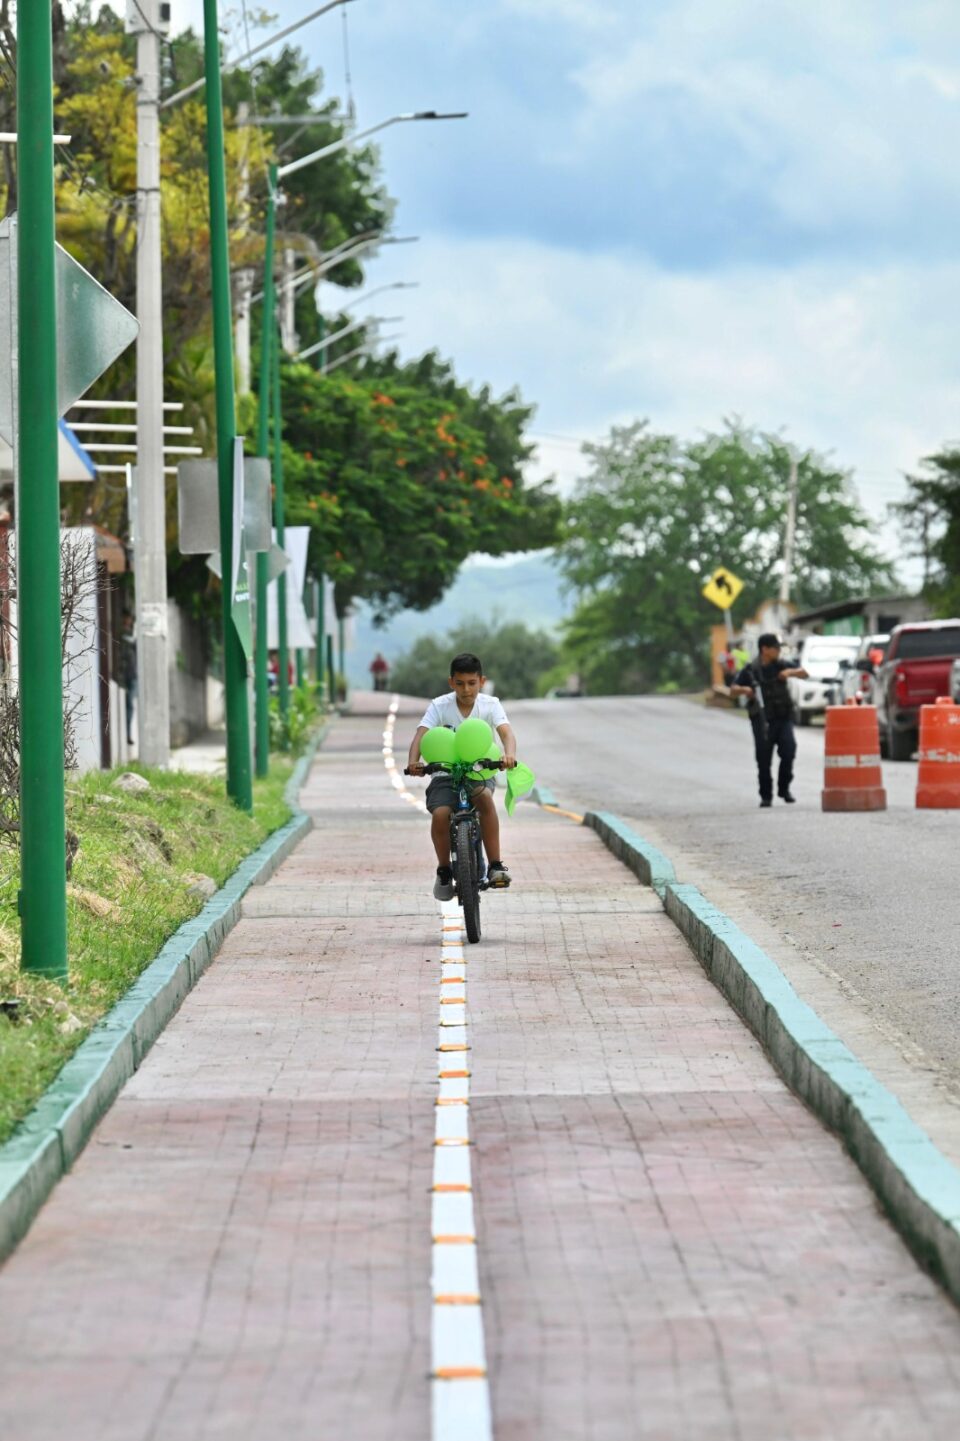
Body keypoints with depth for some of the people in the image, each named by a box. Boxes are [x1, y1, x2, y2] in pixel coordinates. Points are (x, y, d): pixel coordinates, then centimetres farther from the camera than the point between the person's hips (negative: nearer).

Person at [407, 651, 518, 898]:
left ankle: (495, 866, -28)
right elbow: (421, 734, -17)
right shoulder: (439, 706, -4)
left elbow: (506, 732, -20)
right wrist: (413, 761, -39)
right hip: (445, 773, 0)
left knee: (484, 796, -34)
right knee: (440, 814, -28)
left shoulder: (490, 705, -4)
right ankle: (444, 870, -3)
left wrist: (509, 754, -43)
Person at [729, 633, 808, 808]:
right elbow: (733, 690, 4)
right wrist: (744, 690, -19)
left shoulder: (781, 665, 7)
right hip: (762, 720, -1)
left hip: (783, 717, 1)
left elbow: (804, 674, 9)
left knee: (788, 750, -15)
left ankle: (784, 789, 3)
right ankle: (766, 796, 12)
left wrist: (791, 672, -11)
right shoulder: (750, 670, 1)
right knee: (764, 759, 0)